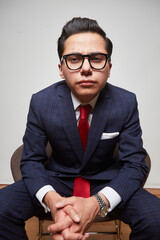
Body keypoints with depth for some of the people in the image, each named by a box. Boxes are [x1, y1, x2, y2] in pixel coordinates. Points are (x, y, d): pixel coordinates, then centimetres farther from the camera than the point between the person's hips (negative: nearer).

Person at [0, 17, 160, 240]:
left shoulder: (126, 103, -14)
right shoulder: (41, 102, -13)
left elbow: (135, 163, -14)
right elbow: (31, 160, -8)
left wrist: (96, 204, -33)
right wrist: (51, 199, -32)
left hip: (107, 182, 0)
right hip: (57, 179, 1)